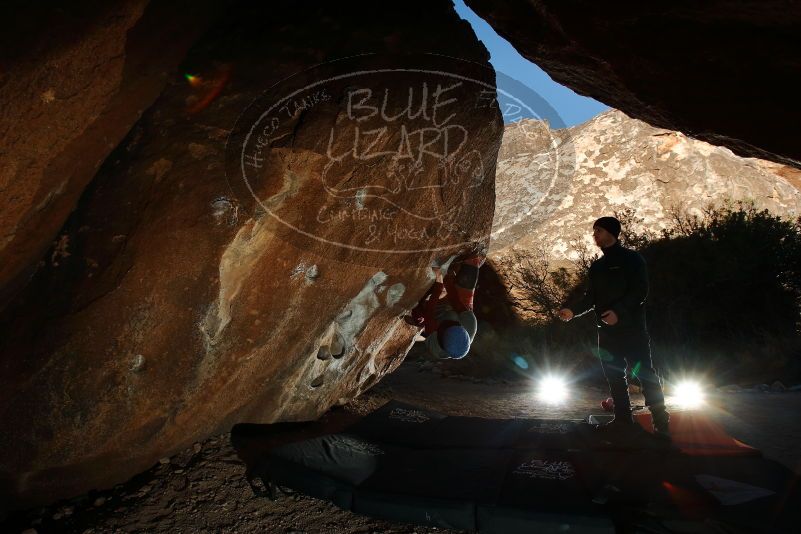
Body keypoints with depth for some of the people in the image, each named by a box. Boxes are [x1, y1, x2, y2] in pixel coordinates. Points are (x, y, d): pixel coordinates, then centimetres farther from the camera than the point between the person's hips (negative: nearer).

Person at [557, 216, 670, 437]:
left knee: (644, 373, -7)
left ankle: (661, 422, 0)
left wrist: (618, 311, -23)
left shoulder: (632, 259, -1)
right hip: (606, 330, 6)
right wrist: (573, 310, 1)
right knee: (614, 376, 7)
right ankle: (623, 418, 14)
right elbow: (590, 296, 17)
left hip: (631, 328, -6)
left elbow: (640, 291, -10)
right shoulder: (596, 266, 17)